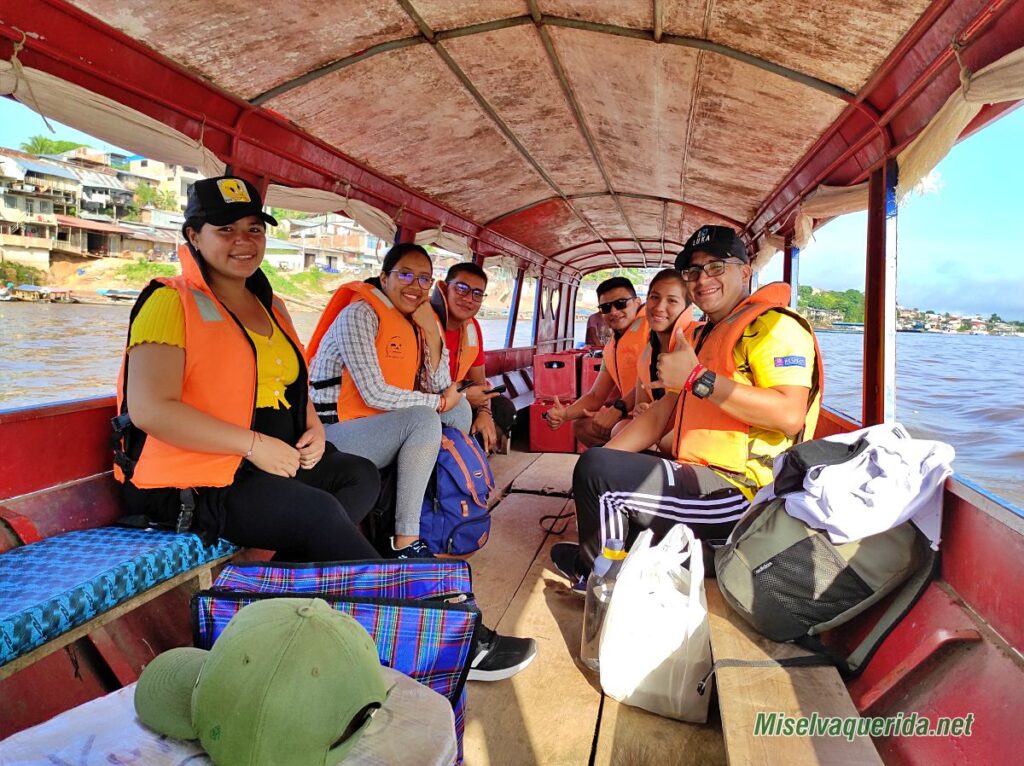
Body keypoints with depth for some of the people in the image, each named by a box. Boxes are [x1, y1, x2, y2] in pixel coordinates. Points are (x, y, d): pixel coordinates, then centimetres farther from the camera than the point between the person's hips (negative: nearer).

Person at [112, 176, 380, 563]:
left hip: (274, 463, 9)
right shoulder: (171, 302, -8)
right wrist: (253, 444, -20)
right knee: (319, 511, -25)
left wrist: (314, 427, 4)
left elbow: (293, 384, 26)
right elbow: (150, 409, -20)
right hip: (192, 484, -8)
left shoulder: (271, 306, 16)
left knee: (361, 475, -3)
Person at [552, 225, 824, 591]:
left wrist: (697, 377, -25)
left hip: (740, 490, -10)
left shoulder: (773, 325, -10)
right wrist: (601, 458, 6)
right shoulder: (701, 335, 21)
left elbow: (790, 415, -25)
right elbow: (663, 411, 19)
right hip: (703, 479, 11)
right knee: (600, 462, 23)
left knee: (599, 472, -22)